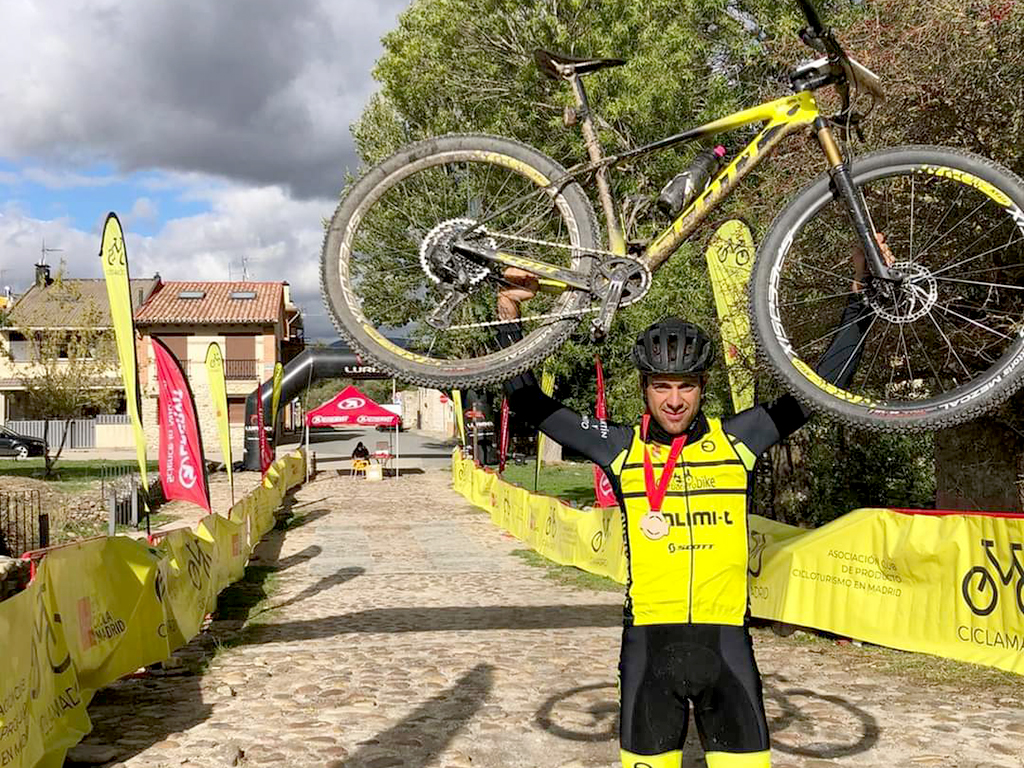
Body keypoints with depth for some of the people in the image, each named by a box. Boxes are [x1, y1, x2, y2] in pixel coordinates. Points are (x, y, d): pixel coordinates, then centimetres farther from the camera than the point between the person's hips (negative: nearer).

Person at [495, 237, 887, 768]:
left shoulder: (736, 441, 2)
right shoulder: (622, 449, 1)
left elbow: (824, 385, 5)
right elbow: (528, 401, 0)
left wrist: (860, 296, 1)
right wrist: (509, 313, -8)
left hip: (725, 638, 1)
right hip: (649, 640, 0)